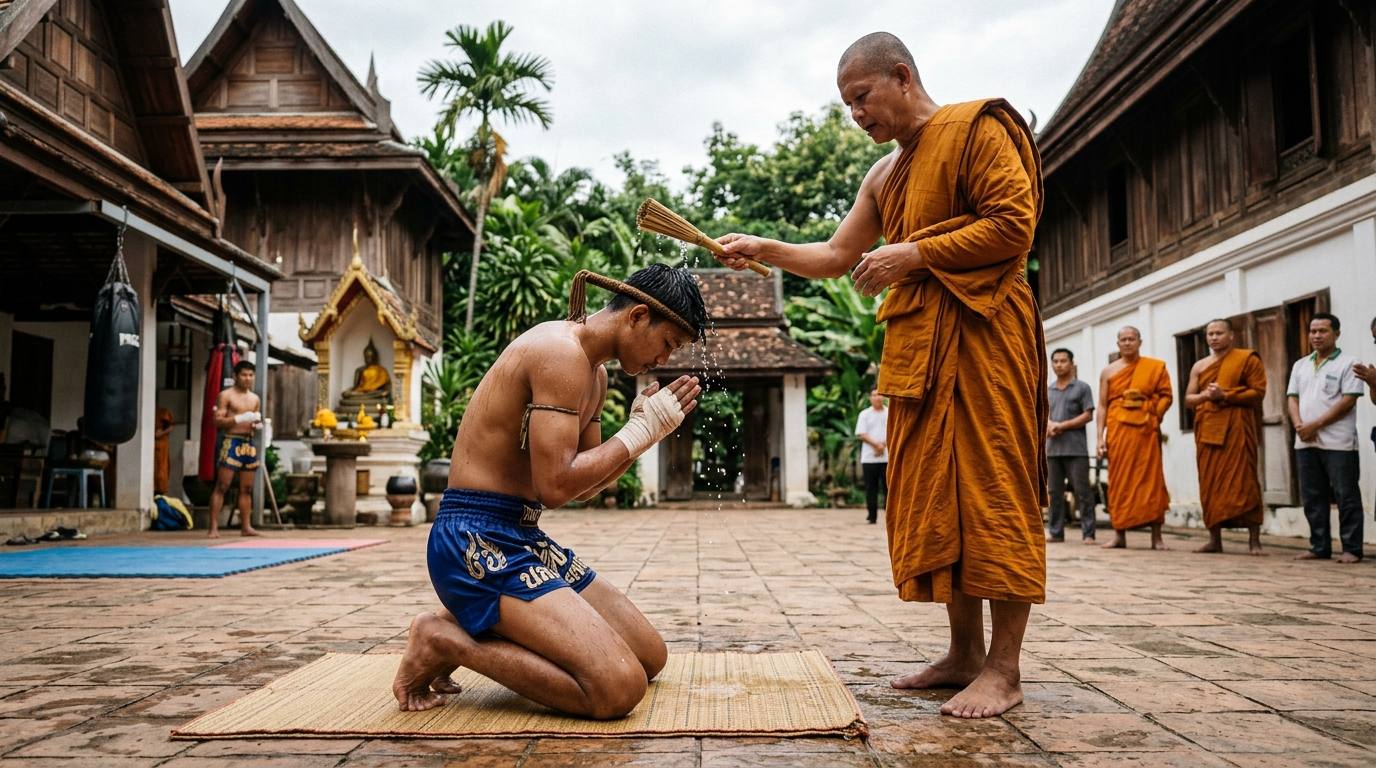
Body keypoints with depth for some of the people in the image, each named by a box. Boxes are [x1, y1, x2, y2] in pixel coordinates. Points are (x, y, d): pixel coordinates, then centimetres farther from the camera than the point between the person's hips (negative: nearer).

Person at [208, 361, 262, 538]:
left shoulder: (254, 398, 18)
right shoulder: (226, 395, -2)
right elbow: (218, 422, -8)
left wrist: (258, 424, 5)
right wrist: (239, 418, -20)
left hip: (249, 444, 6)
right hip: (231, 442, -6)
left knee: (247, 488, 8)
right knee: (221, 486, -9)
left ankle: (246, 526, 12)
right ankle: (214, 527, -10)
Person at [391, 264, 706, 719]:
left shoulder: (596, 373, 15)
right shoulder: (563, 352, -17)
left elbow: (585, 487, 18)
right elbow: (555, 486, -23)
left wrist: (645, 428, 6)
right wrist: (640, 433, -11)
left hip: (524, 540, 11)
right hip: (477, 541, -11)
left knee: (650, 657, 12)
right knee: (620, 688, -21)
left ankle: (474, 630, 12)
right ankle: (446, 641, -7)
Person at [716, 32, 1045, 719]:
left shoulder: (976, 128, -1)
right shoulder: (883, 177, 23)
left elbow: (1013, 224, -12)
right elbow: (836, 256, 24)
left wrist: (913, 254, -13)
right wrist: (763, 249, 11)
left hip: (980, 330, -8)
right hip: (915, 342, 8)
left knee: (992, 489, -7)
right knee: (932, 496, 5)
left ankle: (1003, 669, -3)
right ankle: (965, 653, 13)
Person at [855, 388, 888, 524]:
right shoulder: (864, 414, 6)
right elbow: (861, 434, -2)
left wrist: (884, 445, -11)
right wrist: (876, 444, -14)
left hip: (887, 457, 0)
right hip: (869, 458, 0)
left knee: (889, 487, -1)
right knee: (871, 488, 2)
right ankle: (872, 516, 7)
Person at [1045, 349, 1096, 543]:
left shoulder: (1082, 387, 4)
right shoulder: (1048, 390, 18)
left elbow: (1088, 415, -3)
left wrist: (1062, 426, -12)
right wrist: (1048, 425, -6)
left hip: (1076, 449, -4)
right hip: (1053, 448, 4)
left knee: (1082, 492, -4)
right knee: (1055, 492, 5)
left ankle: (1088, 533, -2)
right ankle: (1055, 532, 10)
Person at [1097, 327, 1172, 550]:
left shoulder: (1156, 367, 9)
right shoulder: (1109, 371, 11)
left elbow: (1166, 395, 5)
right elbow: (1102, 405, 7)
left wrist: (1155, 415, -13)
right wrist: (1100, 436, -1)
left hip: (1146, 429, -1)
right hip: (1118, 429, 1)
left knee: (1150, 479, -3)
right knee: (1119, 480, 1)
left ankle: (1156, 536, 1)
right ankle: (1119, 534, 4)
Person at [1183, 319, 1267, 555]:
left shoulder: (1247, 359, 4)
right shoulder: (1199, 366, 18)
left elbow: (1258, 392, -5)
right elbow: (1188, 399, 15)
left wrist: (1225, 395, -14)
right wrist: (1205, 395, -6)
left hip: (1236, 427, -5)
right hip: (1207, 428, 5)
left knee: (1242, 481, -9)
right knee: (1210, 483, 3)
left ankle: (1254, 540, -5)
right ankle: (1214, 539, 7)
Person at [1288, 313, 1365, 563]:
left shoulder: (1347, 363, -2)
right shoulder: (1300, 365, 17)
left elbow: (1348, 400, -10)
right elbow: (1292, 398, 12)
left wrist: (1316, 425, -14)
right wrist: (1299, 425, -7)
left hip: (1337, 443, -6)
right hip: (1305, 443, 6)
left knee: (1346, 497, -3)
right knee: (1312, 498, 8)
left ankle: (1351, 549, 2)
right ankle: (1319, 547, 15)